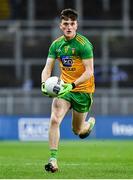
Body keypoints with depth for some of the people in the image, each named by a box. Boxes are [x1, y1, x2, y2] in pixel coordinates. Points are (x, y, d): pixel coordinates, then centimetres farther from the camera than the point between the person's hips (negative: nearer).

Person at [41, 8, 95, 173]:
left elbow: (89, 72, -20)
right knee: (54, 119, -21)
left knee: (77, 130, 8)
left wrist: (72, 85, -32)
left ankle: (90, 123, 46)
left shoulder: (84, 44, -16)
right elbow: (47, 68, 0)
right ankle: (53, 159, -18)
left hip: (83, 89, -3)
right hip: (64, 87, 3)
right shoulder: (56, 45, 0)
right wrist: (44, 83, -21)